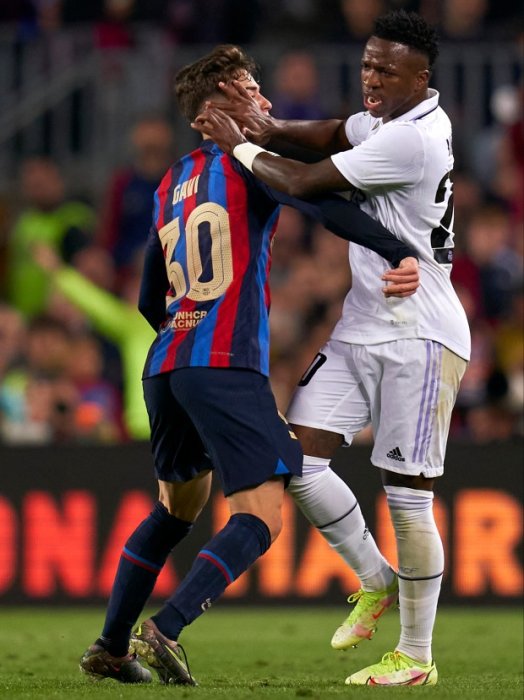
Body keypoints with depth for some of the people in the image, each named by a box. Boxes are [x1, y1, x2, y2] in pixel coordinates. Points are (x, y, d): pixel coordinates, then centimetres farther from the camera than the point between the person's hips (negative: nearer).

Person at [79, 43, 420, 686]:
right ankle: (163, 632, -24)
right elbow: (319, 203, -19)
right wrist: (400, 253, -29)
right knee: (260, 519, -9)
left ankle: (110, 647, 24)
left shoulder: (170, 186, 21)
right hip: (228, 367, -8)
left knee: (177, 508, 25)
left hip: (164, 367, 8)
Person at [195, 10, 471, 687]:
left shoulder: (412, 140, -21)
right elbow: (335, 135, 24)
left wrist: (239, 146, -2)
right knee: (299, 458, -1)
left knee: (407, 495, -4)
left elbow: (304, 182, -18)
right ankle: (376, 581, 19)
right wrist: (269, 125, 2)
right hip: (360, 327, 9)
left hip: (417, 338, -9)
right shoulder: (387, 117, 8)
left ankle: (417, 656, 7)